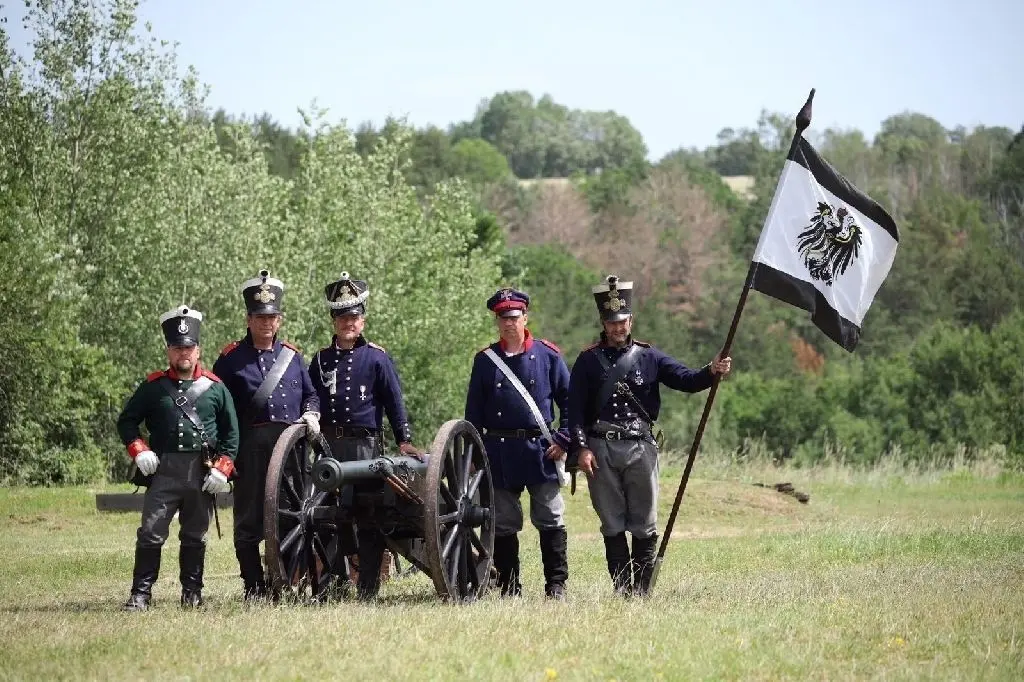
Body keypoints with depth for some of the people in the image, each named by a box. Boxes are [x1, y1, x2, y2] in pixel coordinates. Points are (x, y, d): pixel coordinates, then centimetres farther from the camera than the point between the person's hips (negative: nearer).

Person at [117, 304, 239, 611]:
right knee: (151, 533, -8)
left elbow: (231, 433, 8)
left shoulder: (215, 387, 7)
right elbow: (127, 421, 11)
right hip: (163, 470, -1)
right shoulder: (154, 386, 6)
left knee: (195, 536, 10)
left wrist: (222, 469, -3)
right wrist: (139, 451, -5)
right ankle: (140, 594, -5)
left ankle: (192, 593, 19)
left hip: (203, 474, 1)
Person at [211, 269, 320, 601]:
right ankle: (254, 585, 5)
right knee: (249, 518, -1)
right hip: (251, 446, -3)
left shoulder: (292, 355, 15)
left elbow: (311, 394, 24)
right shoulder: (231, 359, 3)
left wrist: (311, 414, 2)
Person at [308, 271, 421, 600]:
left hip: (366, 443, -3)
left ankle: (368, 587, -1)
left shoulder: (376, 357, 5)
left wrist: (404, 439, -4)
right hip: (327, 445, 3)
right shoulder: (321, 359, 14)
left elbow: (394, 401, 3)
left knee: (369, 518, -4)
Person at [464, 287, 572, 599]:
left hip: (540, 450, -1)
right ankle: (508, 587, 12)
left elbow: (570, 400, 5)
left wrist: (563, 440, -5)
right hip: (499, 453, 2)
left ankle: (556, 585, 6)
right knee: (503, 524, 5)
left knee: (550, 520, 0)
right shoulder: (485, 360, 7)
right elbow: (473, 412, 9)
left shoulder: (547, 355, 2)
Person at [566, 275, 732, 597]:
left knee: (644, 525, 0)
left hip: (641, 448, 1)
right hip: (601, 450, 0)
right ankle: (622, 591, 8)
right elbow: (576, 408, 2)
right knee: (612, 525, 3)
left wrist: (711, 372, -20)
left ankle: (642, 591, 6)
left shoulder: (649, 357, 9)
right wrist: (581, 447, -8)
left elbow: (686, 379, 0)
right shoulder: (588, 361, 6)